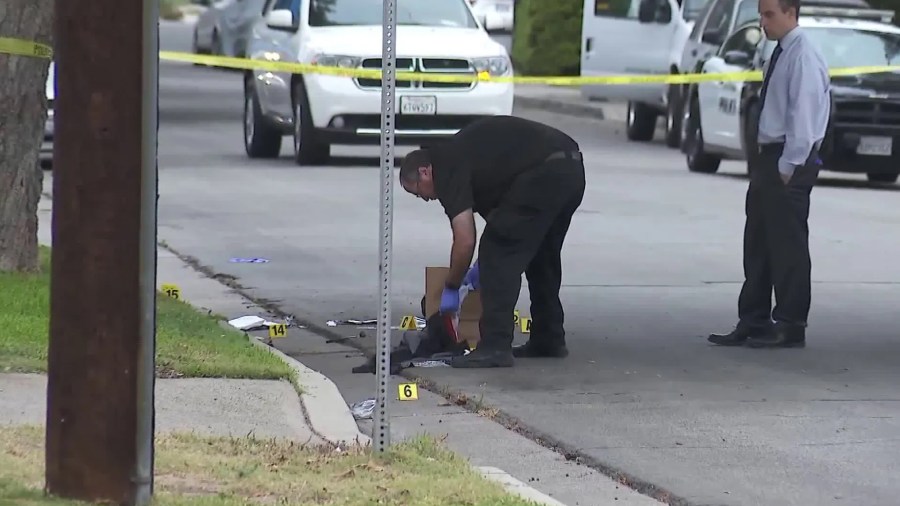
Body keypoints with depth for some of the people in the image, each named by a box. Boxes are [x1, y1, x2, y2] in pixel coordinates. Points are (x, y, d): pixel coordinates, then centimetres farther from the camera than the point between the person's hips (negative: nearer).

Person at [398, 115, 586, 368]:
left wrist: (451, 288, 9)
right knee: (542, 256, 25)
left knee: (498, 254, -4)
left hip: (544, 175, -10)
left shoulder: (447, 169, -1)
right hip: (573, 170, 10)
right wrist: (483, 267, 34)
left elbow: (465, 241, -5)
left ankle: (495, 347, -8)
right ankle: (548, 340, 32)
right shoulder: (460, 152, 26)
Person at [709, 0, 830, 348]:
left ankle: (790, 327, 3)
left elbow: (803, 115, -19)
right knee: (758, 244, 12)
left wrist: (787, 167, -18)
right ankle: (753, 322, 19)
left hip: (790, 163, -10)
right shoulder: (780, 55, 13)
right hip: (768, 157, 10)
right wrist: (764, 163, 12)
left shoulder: (803, 57, -15)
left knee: (787, 245, -3)